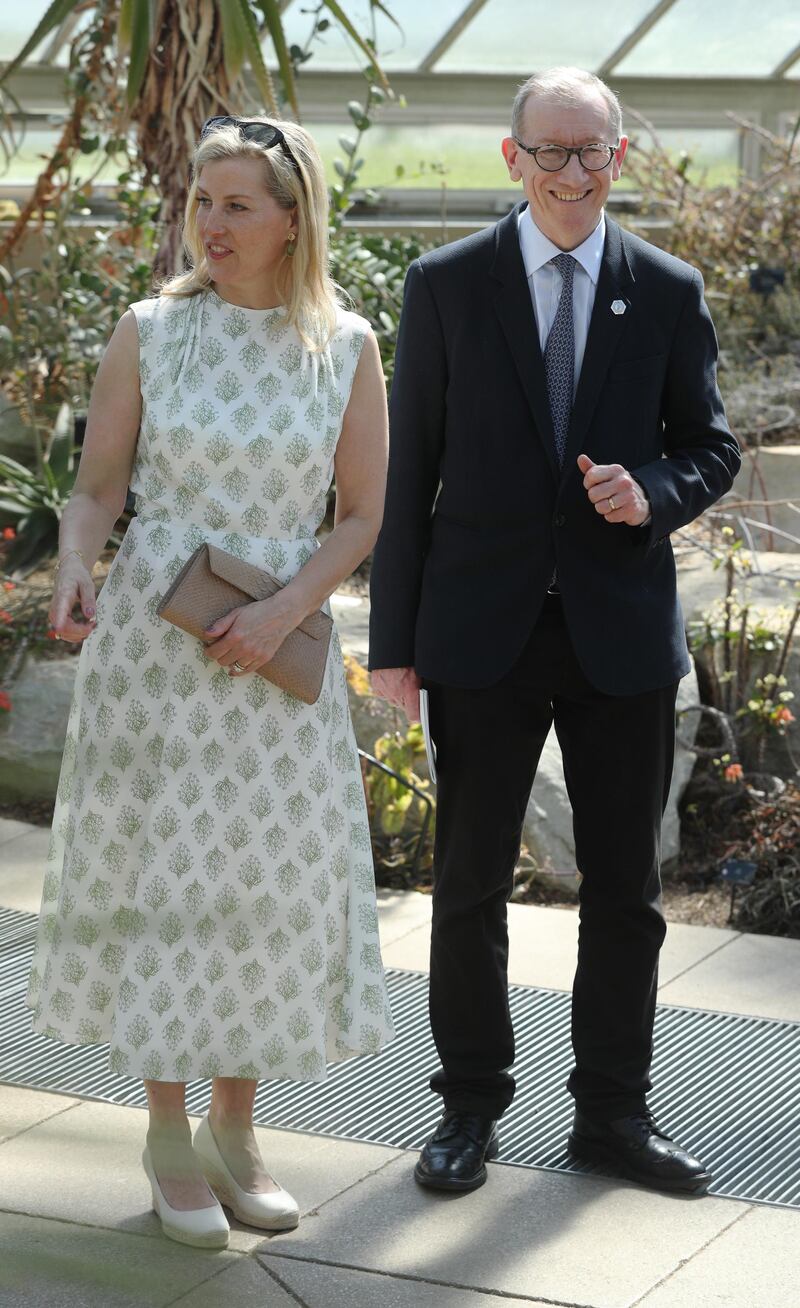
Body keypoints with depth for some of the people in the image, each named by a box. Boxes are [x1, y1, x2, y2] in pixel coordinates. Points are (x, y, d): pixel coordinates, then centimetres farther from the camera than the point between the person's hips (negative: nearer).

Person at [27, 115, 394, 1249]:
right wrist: (75, 568, -18)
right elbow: (97, 486, 3)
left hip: (278, 651, 1)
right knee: (155, 869, 2)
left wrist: (282, 613, -12)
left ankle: (235, 1127, 21)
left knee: (270, 882, 5)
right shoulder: (150, 333, 0)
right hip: (148, 640, -1)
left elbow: (364, 515, 2)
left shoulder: (345, 347, 1)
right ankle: (168, 1132, 16)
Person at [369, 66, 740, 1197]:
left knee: (625, 886, 8)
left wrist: (654, 495, -14)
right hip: (483, 629, -1)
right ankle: (471, 1107, 21)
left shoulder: (668, 292, 4)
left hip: (622, 628, 1)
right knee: (470, 880, 6)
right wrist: (393, 637, -1)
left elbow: (711, 446, 10)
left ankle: (614, 1112, 22)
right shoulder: (446, 284, 1)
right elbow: (409, 466, 1)